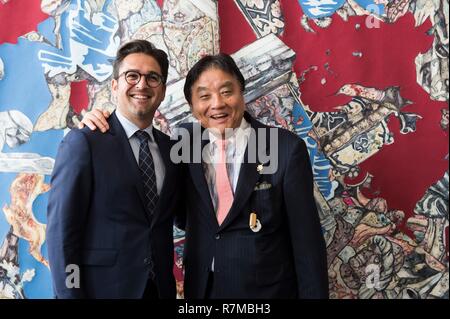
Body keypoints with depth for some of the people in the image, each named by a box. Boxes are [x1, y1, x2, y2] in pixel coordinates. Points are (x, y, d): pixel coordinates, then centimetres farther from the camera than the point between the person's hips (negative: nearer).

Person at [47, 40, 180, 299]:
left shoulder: (171, 148, 6)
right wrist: (70, 294, -15)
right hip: (103, 287, -5)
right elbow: (61, 231, -13)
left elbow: (172, 218, 11)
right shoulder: (83, 142, -10)